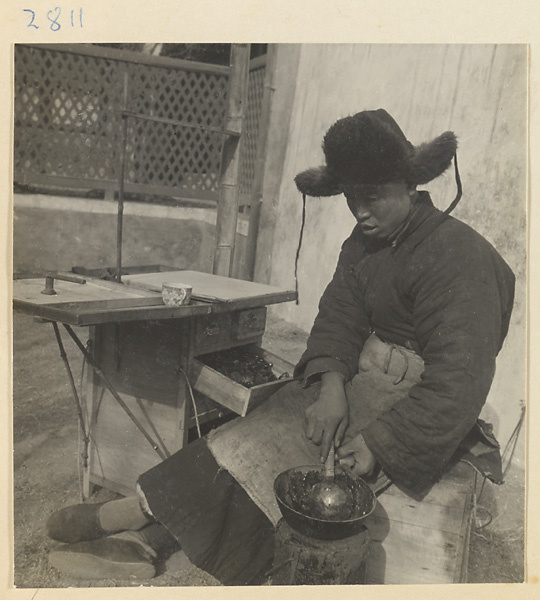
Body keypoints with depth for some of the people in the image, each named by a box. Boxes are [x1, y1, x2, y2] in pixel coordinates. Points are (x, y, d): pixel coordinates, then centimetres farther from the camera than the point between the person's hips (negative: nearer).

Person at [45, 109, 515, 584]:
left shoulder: (460, 256, -18)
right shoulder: (366, 242, 6)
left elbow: (457, 381, -23)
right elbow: (339, 313, -2)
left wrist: (380, 441, -24)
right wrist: (332, 384, -19)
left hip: (420, 410, -6)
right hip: (364, 377, 7)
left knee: (277, 444, -21)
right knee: (264, 433, -13)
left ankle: (147, 510, -9)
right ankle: (143, 538, -14)